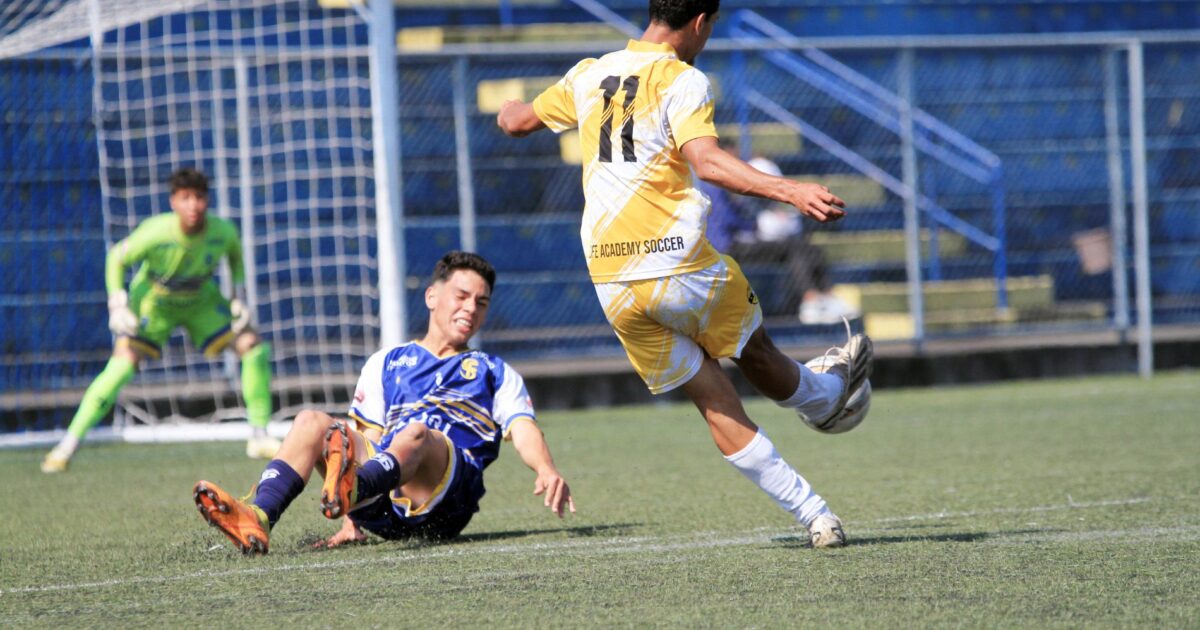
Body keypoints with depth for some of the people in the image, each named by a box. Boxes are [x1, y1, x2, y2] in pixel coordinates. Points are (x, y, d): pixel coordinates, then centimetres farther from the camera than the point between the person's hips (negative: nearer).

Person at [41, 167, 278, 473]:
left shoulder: (223, 232, -25)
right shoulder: (155, 233, -33)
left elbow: (235, 254, 2)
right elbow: (117, 258, -16)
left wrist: (239, 296, -5)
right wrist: (118, 305, -22)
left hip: (201, 301, 3)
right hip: (153, 299, -3)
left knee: (253, 347, -10)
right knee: (122, 366, -21)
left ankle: (259, 437, 3)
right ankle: (69, 443, -13)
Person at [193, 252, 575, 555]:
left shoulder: (496, 374, 26)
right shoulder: (386, 363, 30)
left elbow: (523, 430, 7)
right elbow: (366, 437, 19)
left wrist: (547, 471, -18)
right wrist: (351, 519, 4)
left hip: (446, 498, -3)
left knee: (414, 433, -34)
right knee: (312, 422, -19)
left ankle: (349, 490, -68)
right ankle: (259, 520, -43)